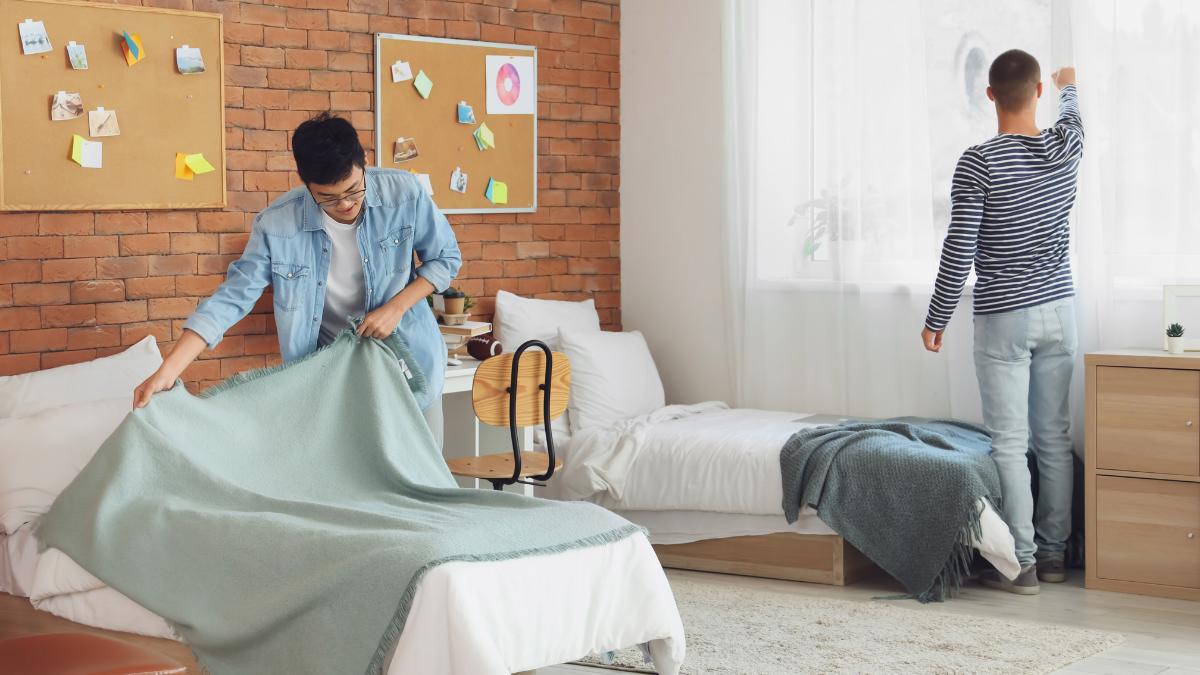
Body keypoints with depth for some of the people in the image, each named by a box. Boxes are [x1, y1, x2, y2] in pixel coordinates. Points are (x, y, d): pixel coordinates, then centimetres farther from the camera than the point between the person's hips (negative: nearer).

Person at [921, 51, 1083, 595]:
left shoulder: (979, 162, -15)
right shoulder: (1066, 147, 0)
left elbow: (958, 250, -15)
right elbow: (1070, 116, 27)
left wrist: (936, 319, -5)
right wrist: (1068, 86, 50)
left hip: (1003, 317, -5)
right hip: (1059, 310, 5)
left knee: (1010, 443, -1)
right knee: (1055, 437, 11)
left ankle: (1021, 564, 1)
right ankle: (1054, 552, 19)